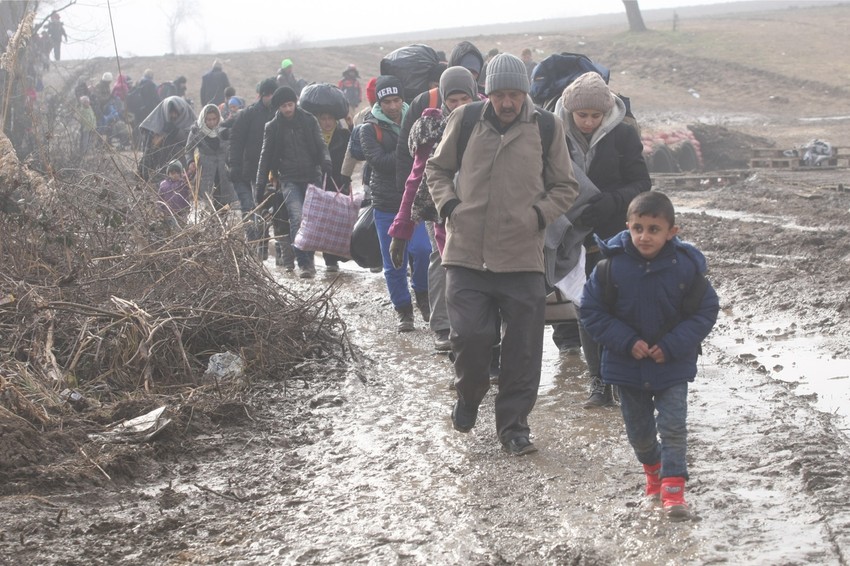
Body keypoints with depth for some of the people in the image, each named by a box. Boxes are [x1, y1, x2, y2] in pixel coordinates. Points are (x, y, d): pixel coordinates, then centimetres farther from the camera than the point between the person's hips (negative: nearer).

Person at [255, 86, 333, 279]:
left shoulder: (309, 120, 5)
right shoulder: (272, 127, 6)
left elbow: (321, 145, 3)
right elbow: (266, 157, 9)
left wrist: (326, 161, -19)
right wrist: (260, 186, 6)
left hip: (312, 177, 1)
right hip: (289, 179, -1)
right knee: (297, 218, -19)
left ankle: (309, 259, 18)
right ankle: (304, 263, -20)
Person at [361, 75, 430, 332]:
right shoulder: (370, 128, -1)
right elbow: (378, 162, -15)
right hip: (386, 205, -1)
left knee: (422, 250, -17)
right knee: (394, 263, 4)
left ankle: (421, 294, 9)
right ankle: (404, 311, 18)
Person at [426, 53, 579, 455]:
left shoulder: (546, 127, 1)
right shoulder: (465, 120, 3)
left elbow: (566, 187, 11)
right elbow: (437, 168, 17)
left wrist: (539, 214, -5)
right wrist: (448, 204, -1)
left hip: (523, 256, 0)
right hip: (466, 252, 0)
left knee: (522, 349, 3)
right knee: (470, 335, -6)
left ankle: (513, 425, 17)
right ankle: (468, 396, 25)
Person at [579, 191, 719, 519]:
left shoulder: (686, 266, -15)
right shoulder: (612, 265, -15)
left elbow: (705, 311, -5)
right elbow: (592, 311, -7)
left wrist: (672, 346, -16)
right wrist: (627, 342, -17)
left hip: (673, 365, -2)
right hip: (626, 364, 2)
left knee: (673, 426, -6)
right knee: (638, 428, 16)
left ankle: (673, 485, 1)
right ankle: (652, 467, 42)